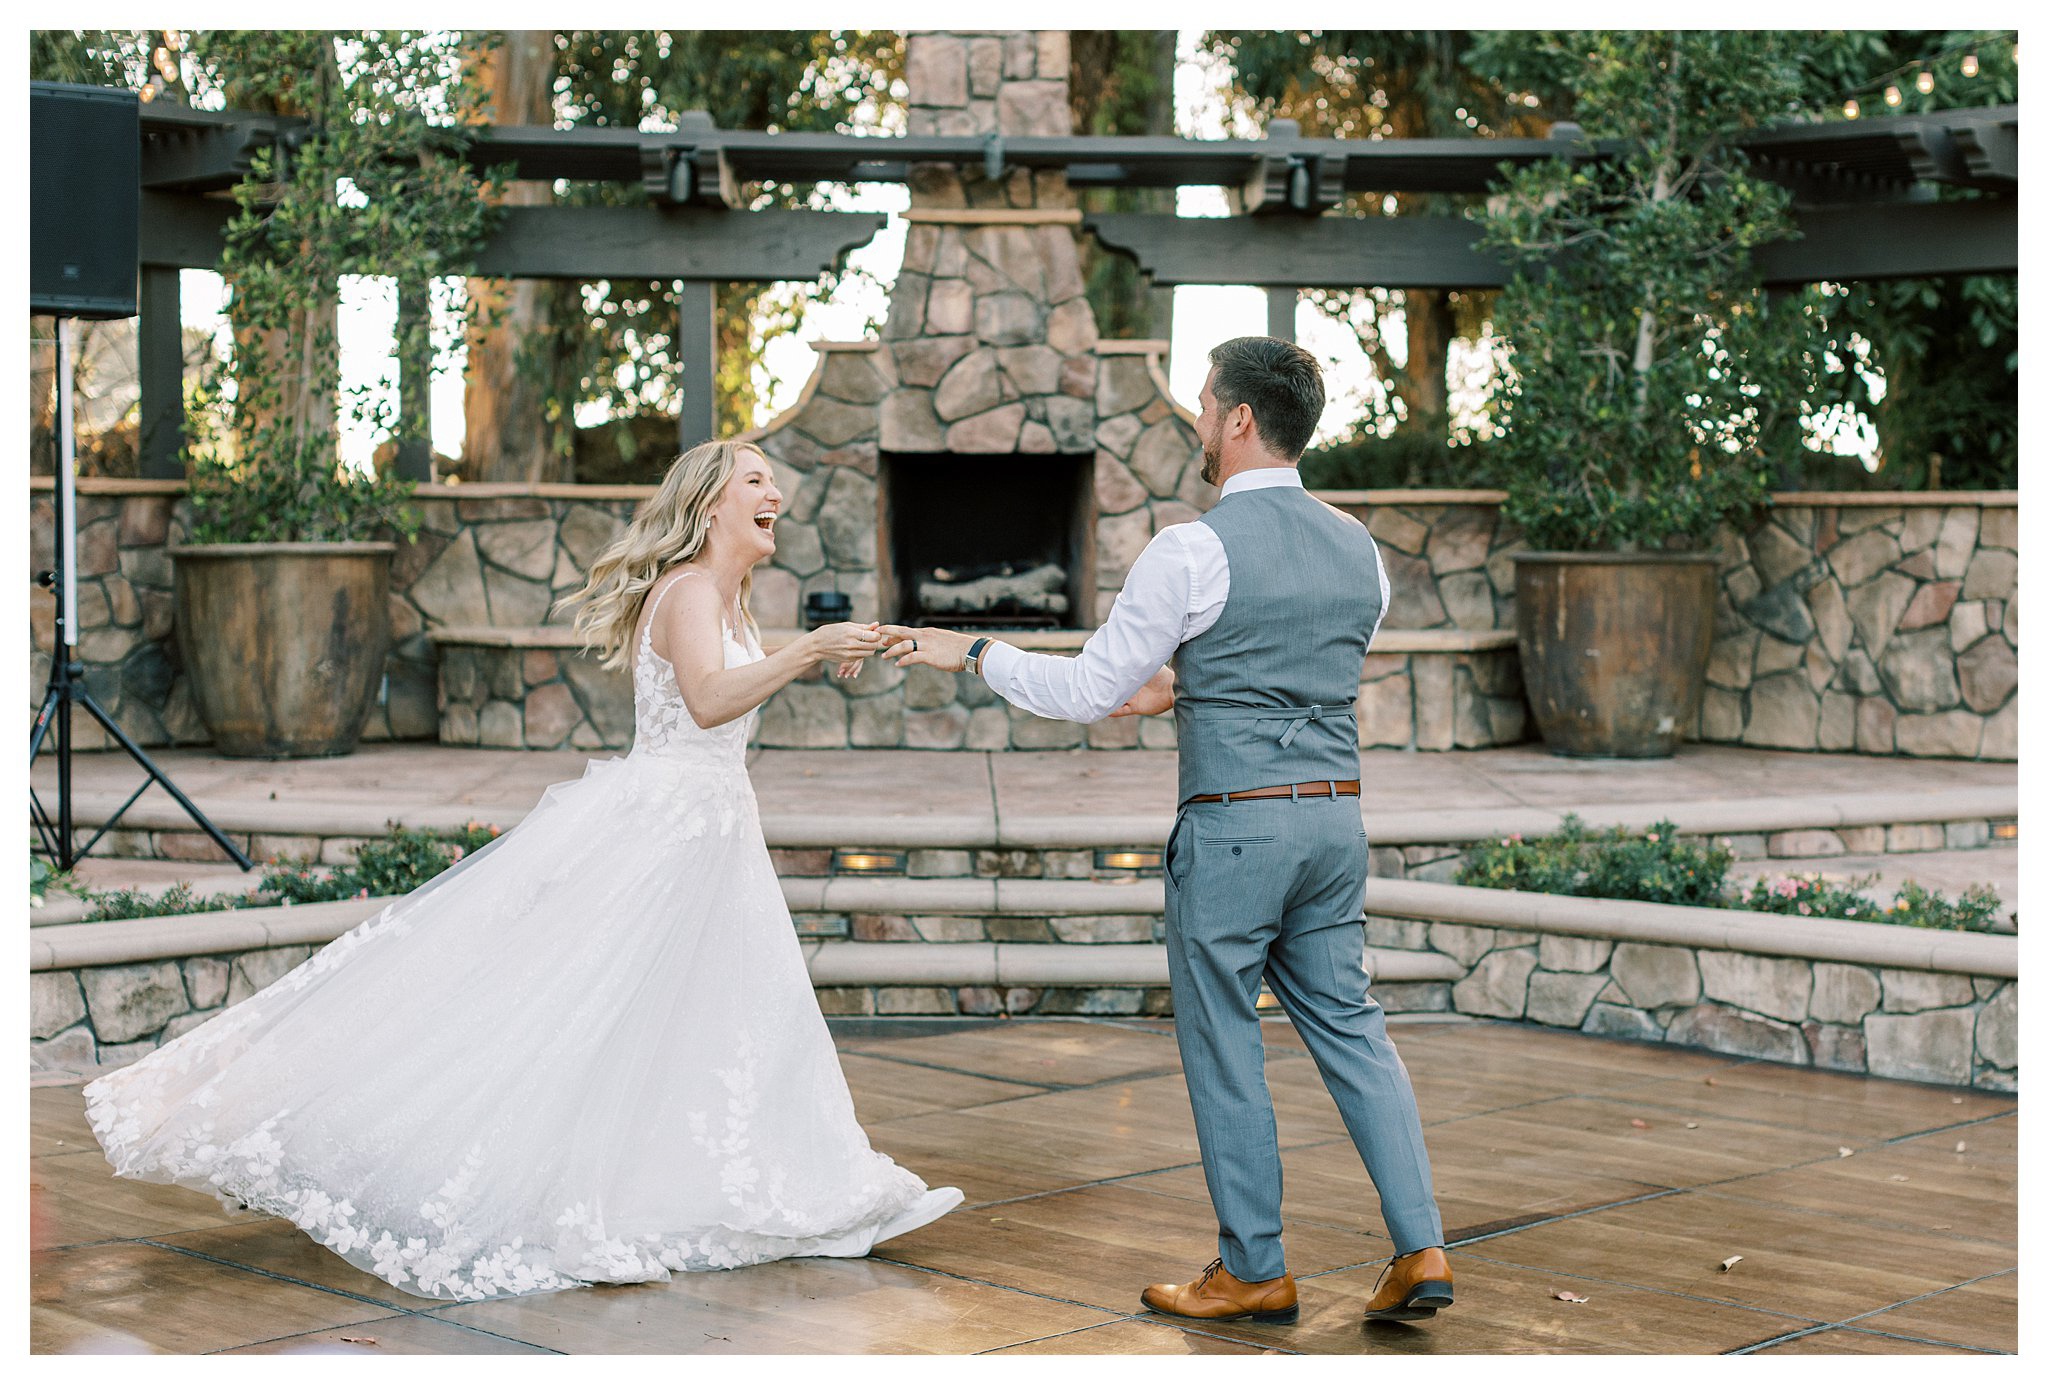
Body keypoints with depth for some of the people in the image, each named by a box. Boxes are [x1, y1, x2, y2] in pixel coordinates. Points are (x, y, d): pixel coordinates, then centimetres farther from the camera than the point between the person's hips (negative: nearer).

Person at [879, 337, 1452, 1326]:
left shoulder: (1194, 550, -12)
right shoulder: (1357, 549, 9)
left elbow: (1087, 690, -8)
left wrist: (970, 652, 5)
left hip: (1231, 825, -6)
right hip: (1334, 814, 6)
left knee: (1223, 1047, 6)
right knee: (1347, 1027, 13)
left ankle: (1254, 1272, 14)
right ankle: (1420, 1247, 5)